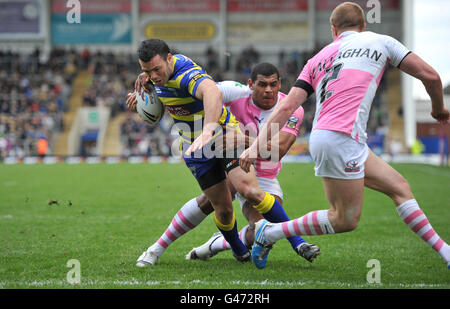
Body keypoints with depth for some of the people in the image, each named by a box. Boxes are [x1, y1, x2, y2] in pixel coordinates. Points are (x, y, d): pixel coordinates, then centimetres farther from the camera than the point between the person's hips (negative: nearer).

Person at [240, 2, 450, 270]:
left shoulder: (319, 58, 20)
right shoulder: (379, 41, 10)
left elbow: (286, 106, 9)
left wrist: (258, 144, 6)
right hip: (341, 137, -7)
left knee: (399, 187, 11)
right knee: (346, 220, 0)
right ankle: (271, 232, 5)